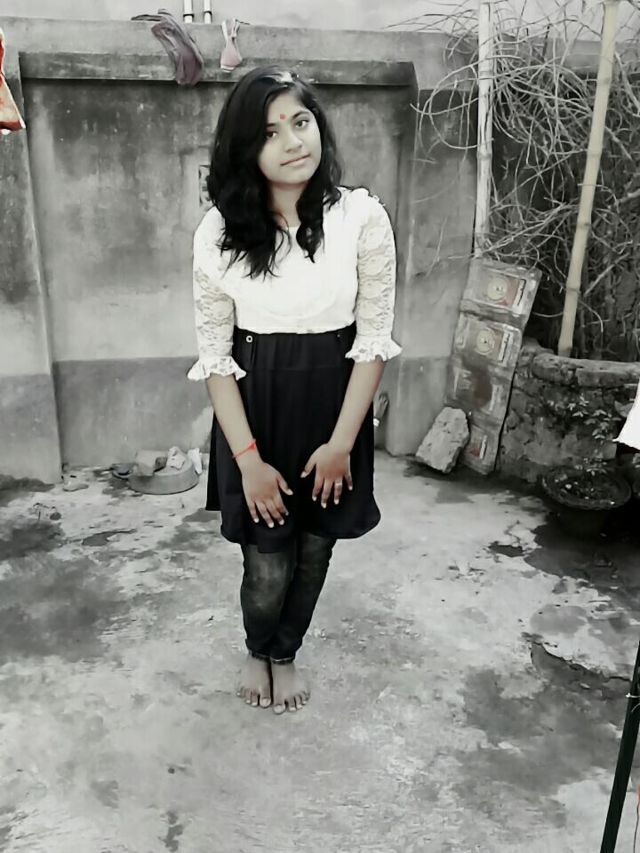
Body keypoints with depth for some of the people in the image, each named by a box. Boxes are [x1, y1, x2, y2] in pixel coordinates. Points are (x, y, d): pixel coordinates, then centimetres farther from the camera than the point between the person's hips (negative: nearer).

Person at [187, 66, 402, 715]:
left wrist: (340, 443, -10)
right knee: (267, 568, 3)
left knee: (313, 551, 14)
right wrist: (248, 458, -12)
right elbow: (214, 353, -7)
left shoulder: (362, 218, -11)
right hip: (254, 410, 0)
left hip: (333, 407, 1)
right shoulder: (220, 230, -10)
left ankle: (285, 653, 45)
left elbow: (374, 340, -7)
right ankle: (258, 650, 40)